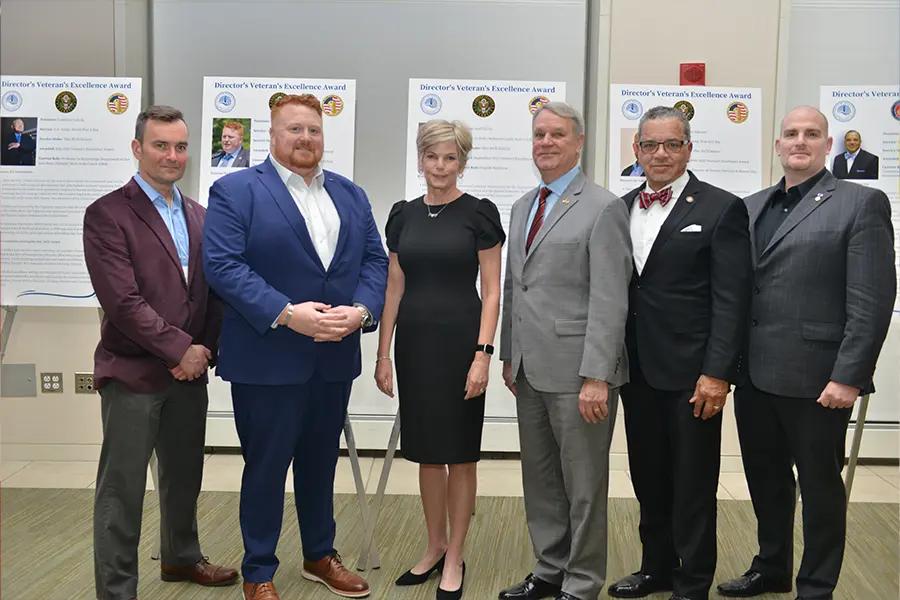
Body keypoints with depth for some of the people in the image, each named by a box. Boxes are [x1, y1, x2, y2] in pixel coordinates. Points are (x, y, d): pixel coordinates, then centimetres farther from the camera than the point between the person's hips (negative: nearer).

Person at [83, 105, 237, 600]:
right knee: (122, 487, 2)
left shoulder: (198, 216, 11)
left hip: (190, 370, 6)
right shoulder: (107, 214, -9)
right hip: (133, 373, -6)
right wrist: (180, 348, -15)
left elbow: (213, 292, 11)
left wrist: (204, 351, -2)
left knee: (184, 475, 19)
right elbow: (122, 300, -17)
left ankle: (180, 558, 39)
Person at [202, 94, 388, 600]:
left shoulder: (351, 195, 11)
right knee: (266, 467, 7)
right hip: (267, 359, -5)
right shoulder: (235, 190, -5)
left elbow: (375, 260, 7)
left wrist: (361, 310, -12)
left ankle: (320, 556, 36)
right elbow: (223, 265, -14)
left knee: (320, 464, 18)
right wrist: (286, 313, -22)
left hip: (335, 358, 5)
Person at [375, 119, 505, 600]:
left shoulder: (478, 213, -5)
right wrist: (383, 353, 6)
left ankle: (455, 559, 18)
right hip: (415, 343, 4)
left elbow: (491, 291, -6)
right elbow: (394, 288, 10)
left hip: (460, 342, -4)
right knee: (426, 451, 13)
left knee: (459, 453, 5)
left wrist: (483, 354, -14)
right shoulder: (403, 215, 8)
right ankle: (434, 547, 29)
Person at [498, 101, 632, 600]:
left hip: (576, 371, -7)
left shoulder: (603, 208, -9)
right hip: (530, 368, 7)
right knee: (540, 478, 16)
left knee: (583, 483, 5)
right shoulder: (522, 207, 14)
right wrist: (509, 355, 14)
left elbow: (609, 300, -15)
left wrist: (597, 376, -19)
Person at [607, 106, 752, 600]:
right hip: (637, 370, 5)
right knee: (649, 480, 17)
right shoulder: (622, 209, 9)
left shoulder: (721, 209, -6)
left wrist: (717, 373, -16)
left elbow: (731, 299, -11)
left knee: (693, 485, 7)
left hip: (691, 374, -5)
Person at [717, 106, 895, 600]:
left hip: (815, 379, -5)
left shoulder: (860, 203, -5)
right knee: (765, 480, 18)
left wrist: (849, 377, -16)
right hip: (754, 374, 6)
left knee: (820, 486, 9)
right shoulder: (751, 207, 12)